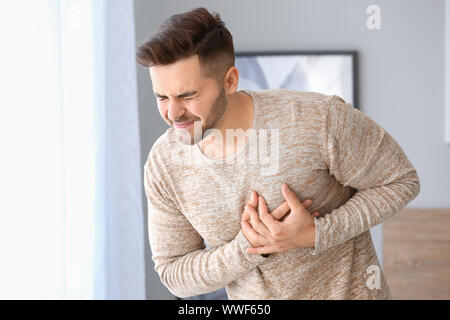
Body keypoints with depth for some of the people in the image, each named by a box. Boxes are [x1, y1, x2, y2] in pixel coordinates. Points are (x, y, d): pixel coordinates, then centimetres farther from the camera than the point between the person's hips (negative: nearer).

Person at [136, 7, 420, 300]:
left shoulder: (319, 119, -24)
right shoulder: (162, 167, -14)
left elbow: (401, 181, -12)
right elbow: (175, 275, -6)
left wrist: (314, 234, -24)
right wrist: (250, 248, -23)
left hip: (346, 290, -2)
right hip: (252, 301, 2)